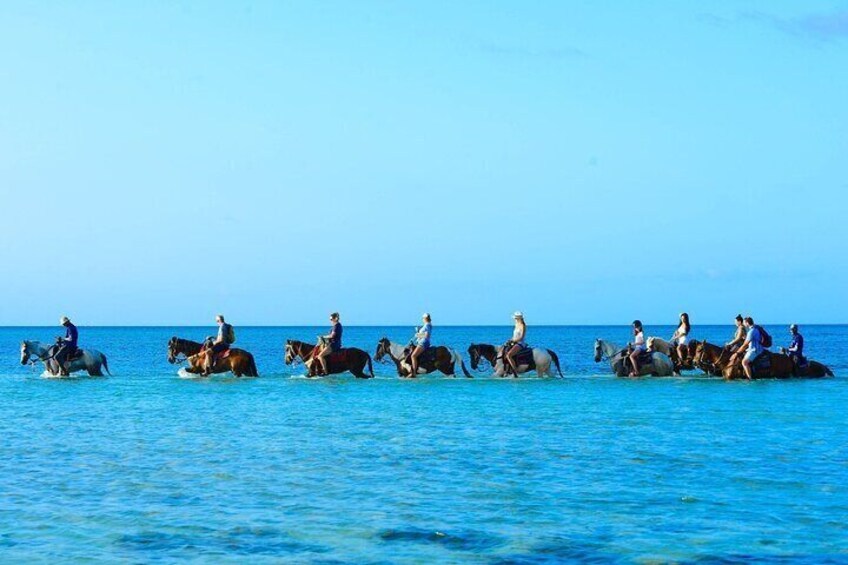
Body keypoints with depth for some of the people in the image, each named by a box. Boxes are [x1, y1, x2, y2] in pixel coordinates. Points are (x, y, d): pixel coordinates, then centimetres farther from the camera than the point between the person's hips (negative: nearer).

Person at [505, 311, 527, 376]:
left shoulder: (522, 326, -8)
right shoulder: (517, 325, 18)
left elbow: (521, 337, -16)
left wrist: (513, 340, -18)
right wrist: (510, 340, 6)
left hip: (520, 343, -11)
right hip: (515, 343, 11)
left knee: (508, 355, -28)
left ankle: (515, 372, -31)